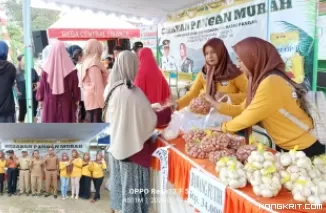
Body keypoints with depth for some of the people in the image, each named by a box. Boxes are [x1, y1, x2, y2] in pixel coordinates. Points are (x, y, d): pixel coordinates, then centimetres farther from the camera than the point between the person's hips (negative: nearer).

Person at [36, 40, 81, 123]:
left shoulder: (47, 69, -4)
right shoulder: (71, 69, -9)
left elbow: (41, 87, 4)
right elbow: (75, 88, -2)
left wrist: (41, 99, 20)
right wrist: (76, 100, 12)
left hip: (49, 104, 2)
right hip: (66, 104, -2)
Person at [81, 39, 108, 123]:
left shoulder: (86, 62, 13)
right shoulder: (95, 63, -13)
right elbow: (97, 84, -17)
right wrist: (101, 100, -15)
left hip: (89, 97, 9)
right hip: (96, 97, -9)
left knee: (91, 122, 10)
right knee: (97, 122, -6)